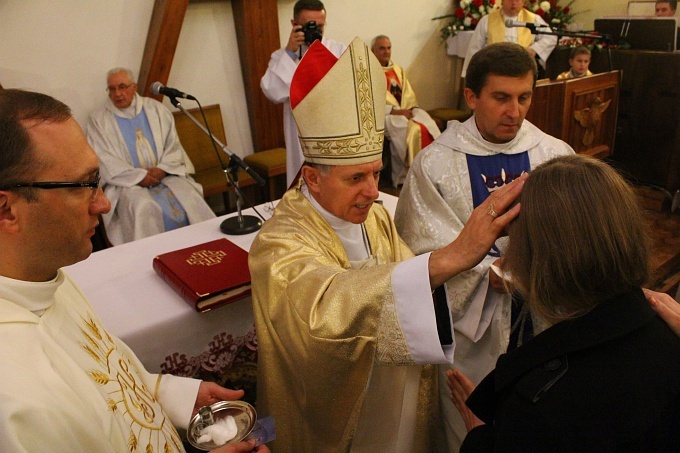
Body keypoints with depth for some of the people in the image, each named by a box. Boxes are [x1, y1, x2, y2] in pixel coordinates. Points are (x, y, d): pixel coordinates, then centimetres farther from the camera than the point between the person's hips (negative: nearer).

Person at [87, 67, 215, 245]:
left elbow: (173, 145, 8)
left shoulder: (155, 108, 13)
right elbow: (105, 161, -3)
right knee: (144, 209, -33)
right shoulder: (98, 120, 6)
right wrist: (139, 176, -14)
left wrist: (162, 169, -9)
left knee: (191, 199, -25)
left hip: (164, 175, 2)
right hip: (128, 182, -2)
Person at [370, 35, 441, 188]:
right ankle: (406, 175, -24)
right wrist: (394, 111, -18)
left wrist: (409, 109, -5)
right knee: (412, 130, -33)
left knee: (431, 127, -23)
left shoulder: (398, 70, 24)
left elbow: (409, 94, 17)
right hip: (385, 114, -6)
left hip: (406, 110, 6)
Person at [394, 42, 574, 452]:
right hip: (469, 325, -2)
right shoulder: (434, 165, -10)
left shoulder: (556, 156, -3)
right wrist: (493, 272, -23)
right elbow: (429, 253, -13)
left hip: (542, 322, 3)